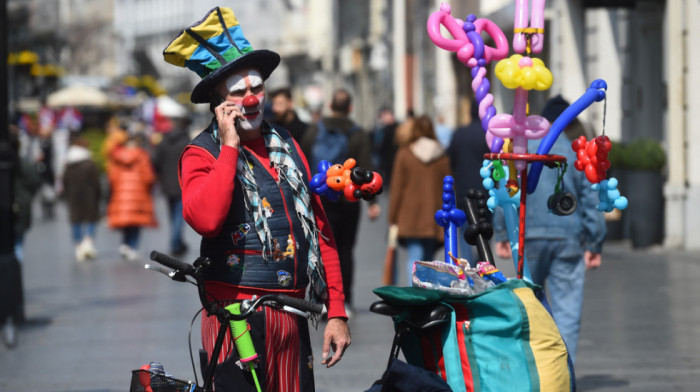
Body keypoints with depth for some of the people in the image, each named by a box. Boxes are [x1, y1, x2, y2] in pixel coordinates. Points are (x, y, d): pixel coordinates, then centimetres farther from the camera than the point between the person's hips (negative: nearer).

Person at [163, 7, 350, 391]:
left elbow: (321, 230, 14)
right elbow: (204, 218, -25)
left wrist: (336, 312, 9)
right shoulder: (202, 154, -4)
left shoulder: (286, 147, 14)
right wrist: (230, 146, -16)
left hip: (293, 314, 5)